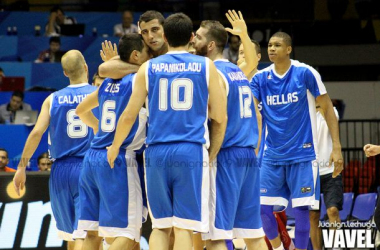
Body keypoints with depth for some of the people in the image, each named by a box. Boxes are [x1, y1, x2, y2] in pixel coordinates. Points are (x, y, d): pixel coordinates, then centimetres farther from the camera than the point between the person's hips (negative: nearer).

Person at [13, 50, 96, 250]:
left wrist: (22, 167, 0)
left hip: (61, 169, 3)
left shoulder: (53, 99, 3)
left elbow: (37, 132, -4)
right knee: (84, 233, -8)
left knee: (70, 232, 16)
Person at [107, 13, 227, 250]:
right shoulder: (206, 66, 5)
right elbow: (220, 118, 4)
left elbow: (129, 116, 10)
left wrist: (114, 148, 26)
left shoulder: (148, 68, 7)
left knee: (161, 226, 11)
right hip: (192, 151, -2)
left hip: (157, 152, 2)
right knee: (184, 226, -3)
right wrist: (212, 155, 15)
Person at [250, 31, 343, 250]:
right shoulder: (260, 78, 3)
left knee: (301, 207, -4)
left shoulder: (306, 73, -7)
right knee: (262, 206, 0)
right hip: (272, 154, 4)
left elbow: (327, 108, -3)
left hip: (302, 153, -4)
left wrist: (336, 147, -9)